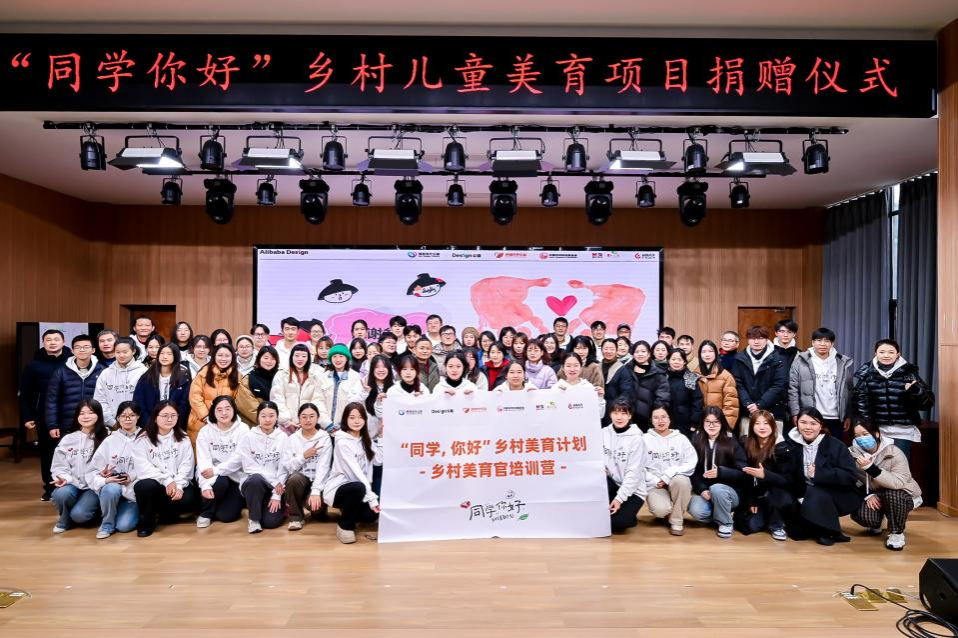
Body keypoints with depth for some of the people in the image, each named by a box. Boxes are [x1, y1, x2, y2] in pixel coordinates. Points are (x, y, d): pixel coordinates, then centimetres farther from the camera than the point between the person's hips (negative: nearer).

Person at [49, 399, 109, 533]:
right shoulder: (68, 439, 6)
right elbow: (59, 466, 4)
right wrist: (64, 478, -16)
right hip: (73, 484, 3)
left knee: (79, 514, -25)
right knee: (60, 494, -31)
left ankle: (93, 508, 12)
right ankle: (65, 519, 2)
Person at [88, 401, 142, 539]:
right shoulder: (110, 441, 5)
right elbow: (93, 471, 1)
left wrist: (132, 476, -21)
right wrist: (105, 480, -18)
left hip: (135, 491, -2)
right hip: (112, 487, 2)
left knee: (124, 526, -20)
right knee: (111, 489, -34)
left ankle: (133, 512, 16)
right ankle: (107, 524, -8)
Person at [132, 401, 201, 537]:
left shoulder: (183, 438, 8)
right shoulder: (143, 439, 0)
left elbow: (186, 465, -1)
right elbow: (143, 467, -11)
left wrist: (178, 486, -18)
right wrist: (167, 481, -20)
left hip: (178, 484, 2)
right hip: (154, 483, -1)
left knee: (190, 499, -28)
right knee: (144, 486, -36)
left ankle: (163, 513, 6)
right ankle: (146, 522, -7)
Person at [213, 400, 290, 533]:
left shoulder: (283, 438, 0)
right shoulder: (248, 437, -1)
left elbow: (284, 468, -2)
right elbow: (250, 466, -4)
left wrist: (277, 496, -8)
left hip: (275, 486, 0)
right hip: (252, 483, 0)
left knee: (271, 521, -18)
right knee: (256, 479, -35)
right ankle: (253, 517, -11)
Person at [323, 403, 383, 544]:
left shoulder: (365, 439, 9)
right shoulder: (342, 442, -14)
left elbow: (378, 460, -7)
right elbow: (355, 472, -24)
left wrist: (381, 437, -6)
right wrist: (371, 497, -30)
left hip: (359, 489, 6)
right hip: (338, 488, -6)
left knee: (371, 514, -22)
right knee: (358, 488, -38)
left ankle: (347, 512, 13)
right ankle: (345, 526, -13)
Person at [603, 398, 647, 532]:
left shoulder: (636, 438, -14)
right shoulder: (604, 432, -1)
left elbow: (633, 472, -17)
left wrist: (619, 498, -20)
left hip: (632, 490, -4)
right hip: (613, 482, 4)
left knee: (617, 522, -24)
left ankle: (628, 516, 12)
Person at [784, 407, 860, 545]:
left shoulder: (835, 445, -12)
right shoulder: (793, 445, -3)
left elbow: (849, 476, -21)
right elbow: (789, 477, -2)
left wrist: (818, 474, -30)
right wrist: (800, 498, -17)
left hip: (839, 498, -3)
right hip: (807, 497, 3)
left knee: (815, 493, -33)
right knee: (794, 530, -15)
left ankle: (830, 531, -11)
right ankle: (821, 527, 12)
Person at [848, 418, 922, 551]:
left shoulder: (894, 453, -23)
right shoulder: (855, 452, -10)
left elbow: (898, 483, -36)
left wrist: (871, 468, -45)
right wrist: (869, 495, -19)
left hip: (903, 496, -3)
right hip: (874, 495, 3)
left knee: (892, 493, -39)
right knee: (859, 514, -27)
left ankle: (897, 532, -13)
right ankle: (876, 524, 14)